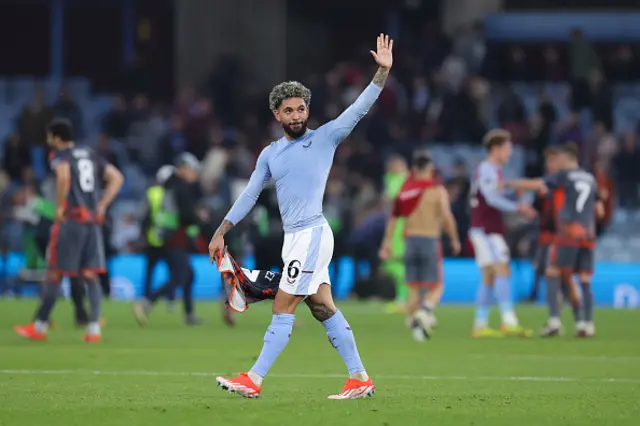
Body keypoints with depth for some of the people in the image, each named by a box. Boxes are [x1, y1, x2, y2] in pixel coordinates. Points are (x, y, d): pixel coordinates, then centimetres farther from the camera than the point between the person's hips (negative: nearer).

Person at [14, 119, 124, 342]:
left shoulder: (60, 155, -4)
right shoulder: (90, 155, 17)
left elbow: (63, 176, -27)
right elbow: (117, 177, 14)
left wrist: (60, 206, -17)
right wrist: (101, 206, 11)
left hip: (70, 218, -6)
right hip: (93, 220, 6)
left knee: (54, 274, 3)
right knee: (90, 275, 4)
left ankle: (40, 326, 10)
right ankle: (94, 329, -4)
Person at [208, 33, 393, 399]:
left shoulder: (324, 139, -2)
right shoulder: (270, 154, 15)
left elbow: (359, 109, -9)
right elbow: (250, 195, 18)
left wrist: (382, 71, -19)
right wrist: (221, 231, 15)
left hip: (312, 234, -7)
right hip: (294, 238, 7)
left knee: (283, 311, -7)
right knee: (324, 309, 8)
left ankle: (254, 380, -6)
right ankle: (360, 379, 11)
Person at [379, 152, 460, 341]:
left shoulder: (405, 189, 8)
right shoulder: (438, 190, -4)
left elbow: (393, 217, 8)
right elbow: (447, 218, -12)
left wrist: (387, 243, 12)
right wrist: (455, 240, 1)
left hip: (410, 240, 4)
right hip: (430, 240, -4)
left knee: (414, 288, 10)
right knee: (436, 286, 2)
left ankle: (415, 325, 3)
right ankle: (424, 312, -24)